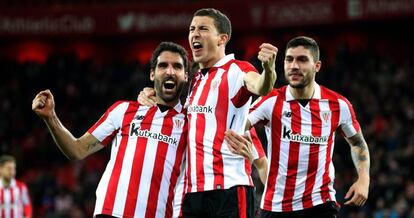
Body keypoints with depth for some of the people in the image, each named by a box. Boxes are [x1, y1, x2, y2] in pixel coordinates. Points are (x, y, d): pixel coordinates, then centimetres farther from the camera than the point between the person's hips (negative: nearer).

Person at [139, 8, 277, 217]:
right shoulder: (195, 80, 20)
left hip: (229, 187, -8)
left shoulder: (237, 70, -4)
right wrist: (149, 96, 18)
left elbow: (260, 88, -25)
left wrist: (268, 68, -47)